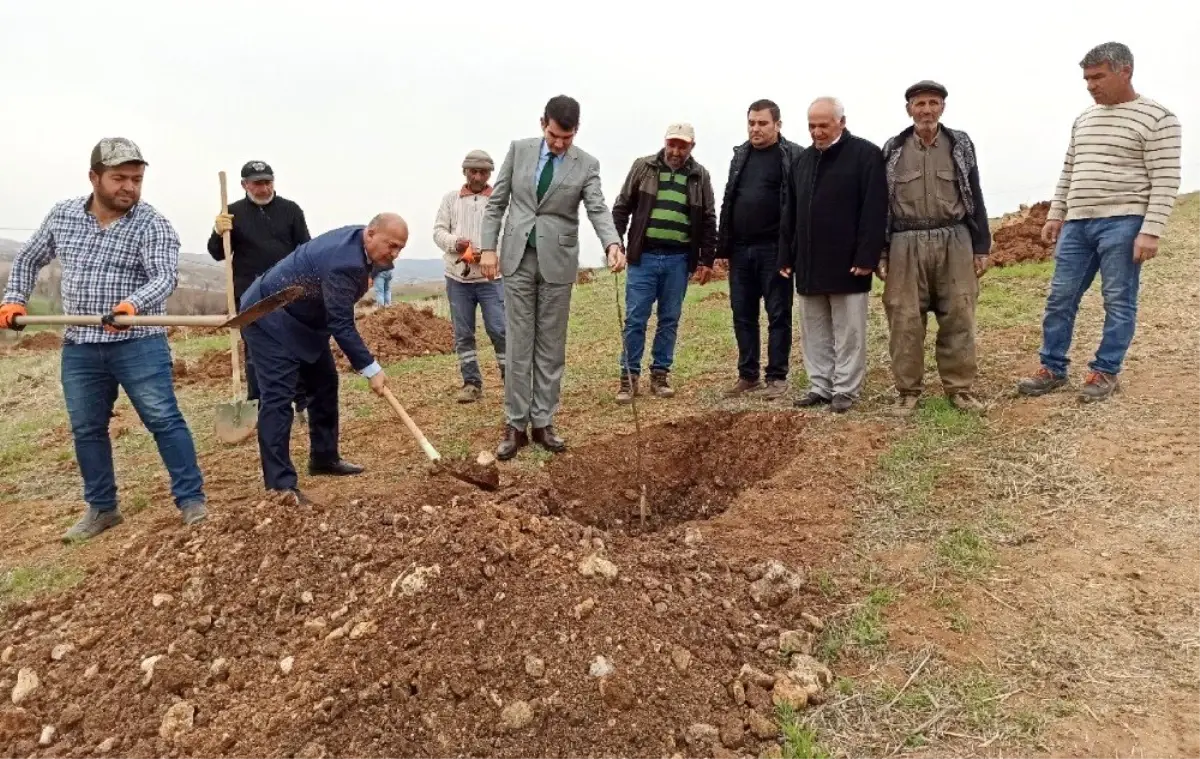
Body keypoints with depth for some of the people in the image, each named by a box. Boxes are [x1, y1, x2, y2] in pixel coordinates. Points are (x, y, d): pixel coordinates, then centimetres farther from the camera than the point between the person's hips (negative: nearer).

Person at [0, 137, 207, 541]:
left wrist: (133, 304, -41)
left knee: (164, 419, -5)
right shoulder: (61, 215, 7)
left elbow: (166, 276, -23)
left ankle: (191, 499, 4)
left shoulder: (152, 224, -9)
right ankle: (102, 508, 25)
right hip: (79, 348, 5)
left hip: (139, 344, -5)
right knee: (86, 430, 11)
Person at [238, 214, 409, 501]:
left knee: (324, 381, 14)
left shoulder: (357, 242, -3)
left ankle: (324, 457, 27)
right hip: (269, 316, -11)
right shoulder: (344, 262, -32)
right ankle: (279, 484, -17)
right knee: (279, 395, -16)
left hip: (301, 316, 11)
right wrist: (371, 368, -29)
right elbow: (341, 325, -32)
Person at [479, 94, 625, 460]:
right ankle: (515, 425, 7)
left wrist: (612, 244, -32)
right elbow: (497, 201, 6)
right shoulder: (519, 149, 4)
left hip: (557, 262, 0)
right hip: (518, 258, 1)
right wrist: (488, 247, -3)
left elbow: (598, 209, -12)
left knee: (551, 347, 5)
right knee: (518, 345, 2)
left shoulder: (587, 165, 0)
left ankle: (542, 423, 14)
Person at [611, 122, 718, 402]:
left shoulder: (700, 176, 7)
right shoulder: (643, 167, 3)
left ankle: (660, 375, 18)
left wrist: (707, 260, 4)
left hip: (679, 259, 2)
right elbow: (621, 208, 5)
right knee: (635, 319, -1)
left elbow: (709, 221, 9)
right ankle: (629, 376, 8)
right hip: (644, 256, -1)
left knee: (669, 320, 7)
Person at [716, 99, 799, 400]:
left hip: (774, 249, -6)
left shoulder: (793, 156, -4)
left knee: (778, 314, 1)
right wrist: (724, 244, 12)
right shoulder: (740, 155, 15)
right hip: (740, 249, 6)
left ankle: (777, 377, 8)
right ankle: (748, 375, 19)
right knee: (743, 314, 9)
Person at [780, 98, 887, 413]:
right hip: (809, 263, 6)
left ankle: (845, 390, 9)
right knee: (814, 331, 11)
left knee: (848, 331, 1)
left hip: (847, 263, -6)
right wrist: (787, 256, 11)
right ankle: (820, 386, 20)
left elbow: (874, 210, -11)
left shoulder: (867, 154, -5)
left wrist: (866, 257, -17)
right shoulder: (803, 159, 15)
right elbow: (791, 213, 16)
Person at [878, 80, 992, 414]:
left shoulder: (960, 145, 9)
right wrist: (879, 252, 2)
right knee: (905, 320, 0)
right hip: (906, 245, 0)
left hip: (954, 242, 1)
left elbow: (974, 198, 10)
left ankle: (959, 388, 12)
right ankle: (908, 389, 11)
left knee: (958, 317, 2)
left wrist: (981, 247, 5)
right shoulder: (893, 149, 7)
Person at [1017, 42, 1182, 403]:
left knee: (1118, 302, 2)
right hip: (1077, 223, 6)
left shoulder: (1157, 118, -6)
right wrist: (1055, 214, 14)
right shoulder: (1084, 119, 15)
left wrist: (1151, 230, -18)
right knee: (1060, 298, 6)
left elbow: (1166, 181, -11)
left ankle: (1106, 372, 11)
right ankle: (1053, 368, 15)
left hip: (1123, 223, -6)